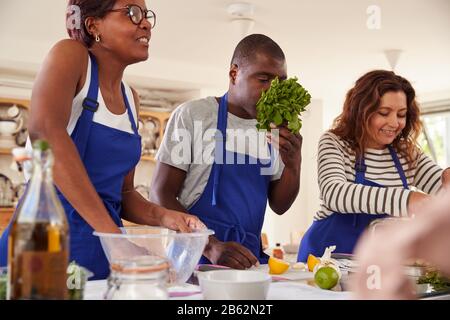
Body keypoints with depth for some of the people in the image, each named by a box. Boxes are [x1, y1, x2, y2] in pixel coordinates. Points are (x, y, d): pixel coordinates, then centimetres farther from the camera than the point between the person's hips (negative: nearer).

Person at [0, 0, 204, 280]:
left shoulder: (131, 99, 11)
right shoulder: (71, 55, -7)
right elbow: (44, 131, -26)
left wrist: (162, 217, -7)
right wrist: (111, 230, -29)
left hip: (104, 256, 6)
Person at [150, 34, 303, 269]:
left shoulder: (273, 130, 11)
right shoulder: (192, 115, -4)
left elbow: (279, 206, 14)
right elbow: (161, 195, -7)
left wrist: (293, 165, -5)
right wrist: (212, 247, -19)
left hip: (249, 258, 5)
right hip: (196, 257, -4)